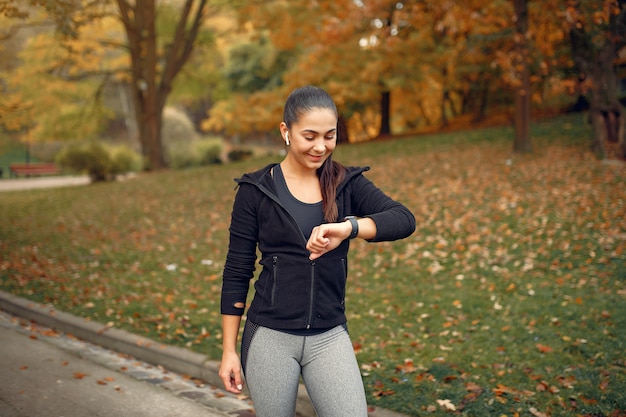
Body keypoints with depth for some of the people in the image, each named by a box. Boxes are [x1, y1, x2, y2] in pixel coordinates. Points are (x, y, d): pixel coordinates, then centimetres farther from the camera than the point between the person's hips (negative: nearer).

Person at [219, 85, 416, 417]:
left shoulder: (347, 184, 2)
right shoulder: (256, 191, -3)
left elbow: (404, 220, -14)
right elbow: (236, 273, -1)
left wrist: (348, 226, -32)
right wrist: (229, 350, -1)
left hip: (329, 337, 2)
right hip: (270, 337, -1)